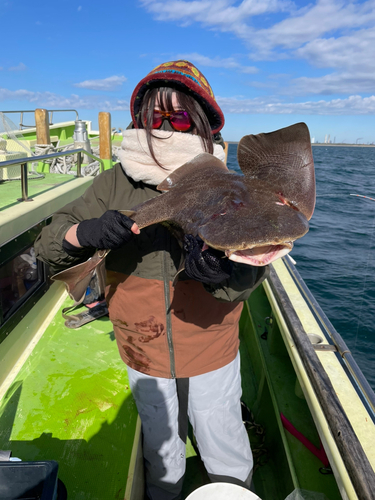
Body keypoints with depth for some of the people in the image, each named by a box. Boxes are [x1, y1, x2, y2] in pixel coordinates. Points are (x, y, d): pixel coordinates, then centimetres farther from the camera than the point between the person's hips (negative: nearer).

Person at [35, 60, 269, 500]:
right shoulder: (116, 184, -10)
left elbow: (253, 266, -19)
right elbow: (47, 245, -11)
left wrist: (219, 273, -42)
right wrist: (84, 232, -33)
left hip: (212, 352, -1)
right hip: (144, 352, 2)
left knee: (225, 454, 23)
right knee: (160, 450, 28)